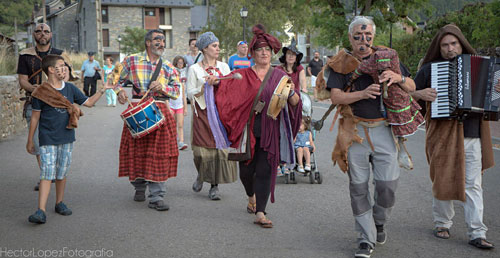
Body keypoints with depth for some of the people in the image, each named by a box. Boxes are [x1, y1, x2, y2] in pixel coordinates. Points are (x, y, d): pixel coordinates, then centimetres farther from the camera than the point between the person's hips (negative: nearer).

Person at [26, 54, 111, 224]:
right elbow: (35, 117, -1)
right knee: (46, 174, -10)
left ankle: (60, 203, 28)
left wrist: (102, 90, 0)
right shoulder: (41, 92, -6)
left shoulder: (70, 89, 6)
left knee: (62, 173, 12)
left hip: (66, 137, 4)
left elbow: (89, 103, 11)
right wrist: (30, 140, 3)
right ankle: (41, 211, -11)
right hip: (47, 139, -4)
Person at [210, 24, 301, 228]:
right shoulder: (243, 75, 8)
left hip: (270, 132, 0)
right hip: (247, 129, 1)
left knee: (265, 171, -5)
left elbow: (295, 102, 2)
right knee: (246, 170, 8)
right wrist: (216, 81, -23)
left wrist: (290, 93, -19)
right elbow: (227, 83, -2)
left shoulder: (279, 76, 7)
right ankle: (251, 197, 40)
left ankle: (260, 213, -3)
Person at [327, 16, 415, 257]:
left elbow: (412, 87, 10)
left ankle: (379, 222, 25)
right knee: (358, 186, 2)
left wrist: (398, 78, -12)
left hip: (383, 129, 1)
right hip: (355, 131, -1)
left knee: (388, 183, -6)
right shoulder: (342, 62, 5)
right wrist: (363, 93, -21)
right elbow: (336, 97, -5)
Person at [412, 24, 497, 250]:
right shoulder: (429, 69, 4)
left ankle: (477, 234, 2)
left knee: (473, 185, 0)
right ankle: (442, 224, 24)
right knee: (444, 181, 5)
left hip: (472, 135, 2)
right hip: (443, 135, -2)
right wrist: (420, 94, -12)